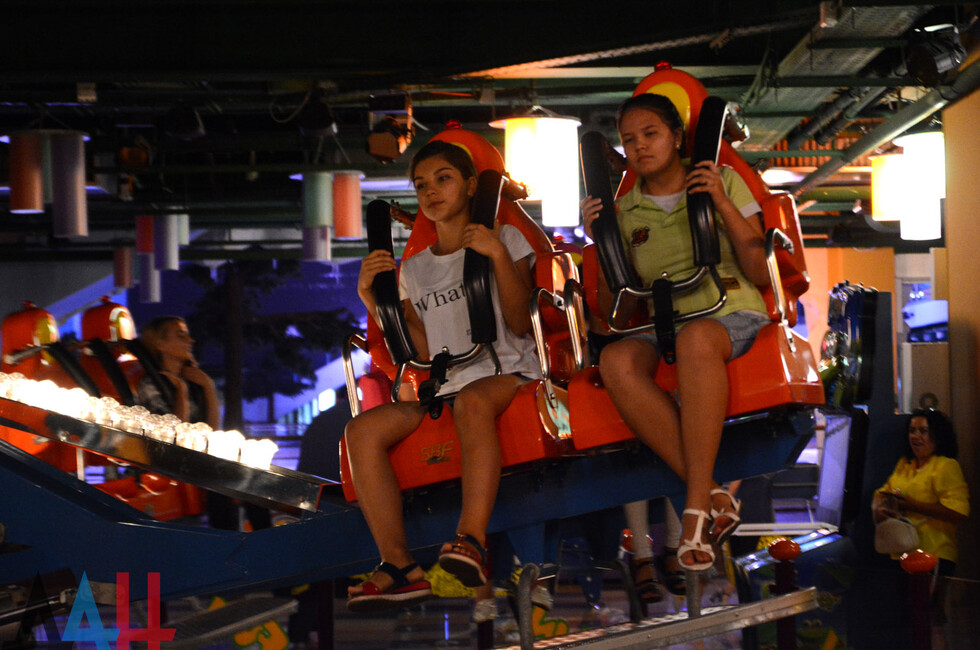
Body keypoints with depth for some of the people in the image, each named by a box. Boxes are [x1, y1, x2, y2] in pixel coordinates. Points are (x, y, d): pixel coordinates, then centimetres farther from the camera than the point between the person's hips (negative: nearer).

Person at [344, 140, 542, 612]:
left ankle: (472, 541, -52)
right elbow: (422, 353, 13)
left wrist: (499, 256, -9)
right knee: (362, 430, -22)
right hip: (442, 385, 4)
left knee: (472, 399, -41)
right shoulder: (414, 269, 23)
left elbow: (521, 324, 1)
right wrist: (375, 301, 3)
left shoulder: (506, 238, 13)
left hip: (505, 370, -4)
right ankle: (399, 565, -33)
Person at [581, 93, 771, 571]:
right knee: (615, 360, -34)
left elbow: (760, 273, 1)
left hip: (732, 314, -3)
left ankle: (697, 507, -40)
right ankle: (713, 497, -37)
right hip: (662, 324, 3)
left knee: (694, 338, -41)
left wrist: (723, 204, -8)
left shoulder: (724, 182, 10)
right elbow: (611, 306, 13)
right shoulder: (624, 211, 16)